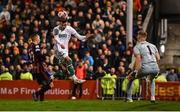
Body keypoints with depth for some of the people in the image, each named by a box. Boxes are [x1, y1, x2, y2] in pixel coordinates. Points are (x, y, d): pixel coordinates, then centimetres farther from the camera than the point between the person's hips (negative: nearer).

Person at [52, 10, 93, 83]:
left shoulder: (69, 29, 2)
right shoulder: (56, 29, -5)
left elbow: (79, 37, -2)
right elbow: (56, 38, -22)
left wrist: (86, 37, -22)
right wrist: (60, 44, -42)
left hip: (65, 50, 6)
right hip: (59, 49, -6)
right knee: (69, 60, -23)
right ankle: (74, 78, -28)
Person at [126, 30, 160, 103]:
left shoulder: (137, 47, 7)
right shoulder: (153, 46, 24)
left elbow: (138, 59, -7)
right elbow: (158, 58, 19)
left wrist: (135, 71, -7)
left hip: (145, 68, -5)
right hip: (156, 68, 5)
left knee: (130, 78, 19)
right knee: (152, 79, 39)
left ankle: (129, 98, 12)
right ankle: (152, 97, 22)